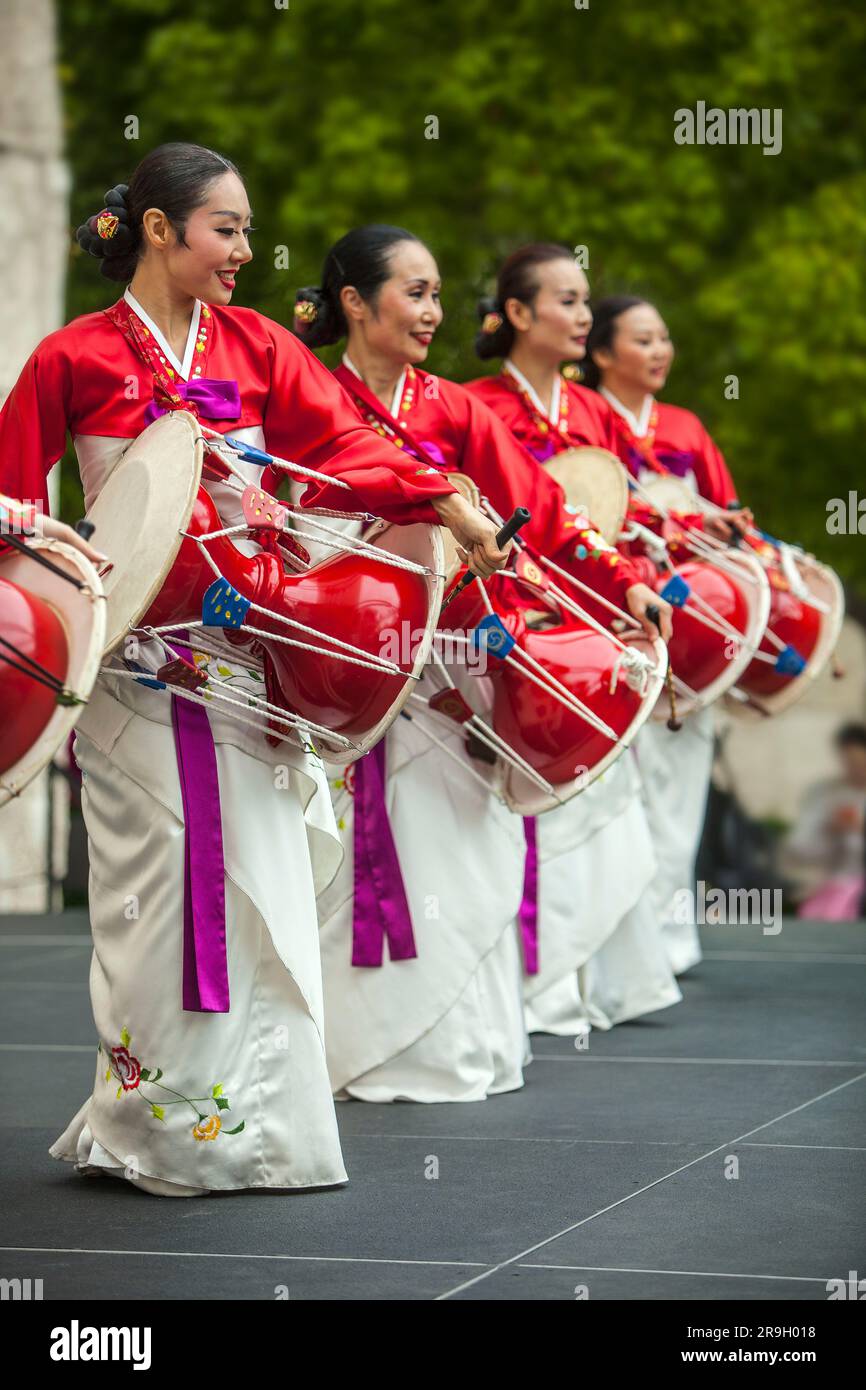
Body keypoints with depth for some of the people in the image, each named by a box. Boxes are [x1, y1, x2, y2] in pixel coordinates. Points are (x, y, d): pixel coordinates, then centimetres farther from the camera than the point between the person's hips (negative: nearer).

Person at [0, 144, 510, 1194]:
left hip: (246, 644, 3)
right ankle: (154, 1126, 8)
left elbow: (342, 446, -2)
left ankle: (253, 1121, 11)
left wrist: (449, 506, -15)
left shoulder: (258, 348, 8)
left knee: (262, 870, 3)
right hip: (133, 660, -3)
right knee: (158, 882, -1)